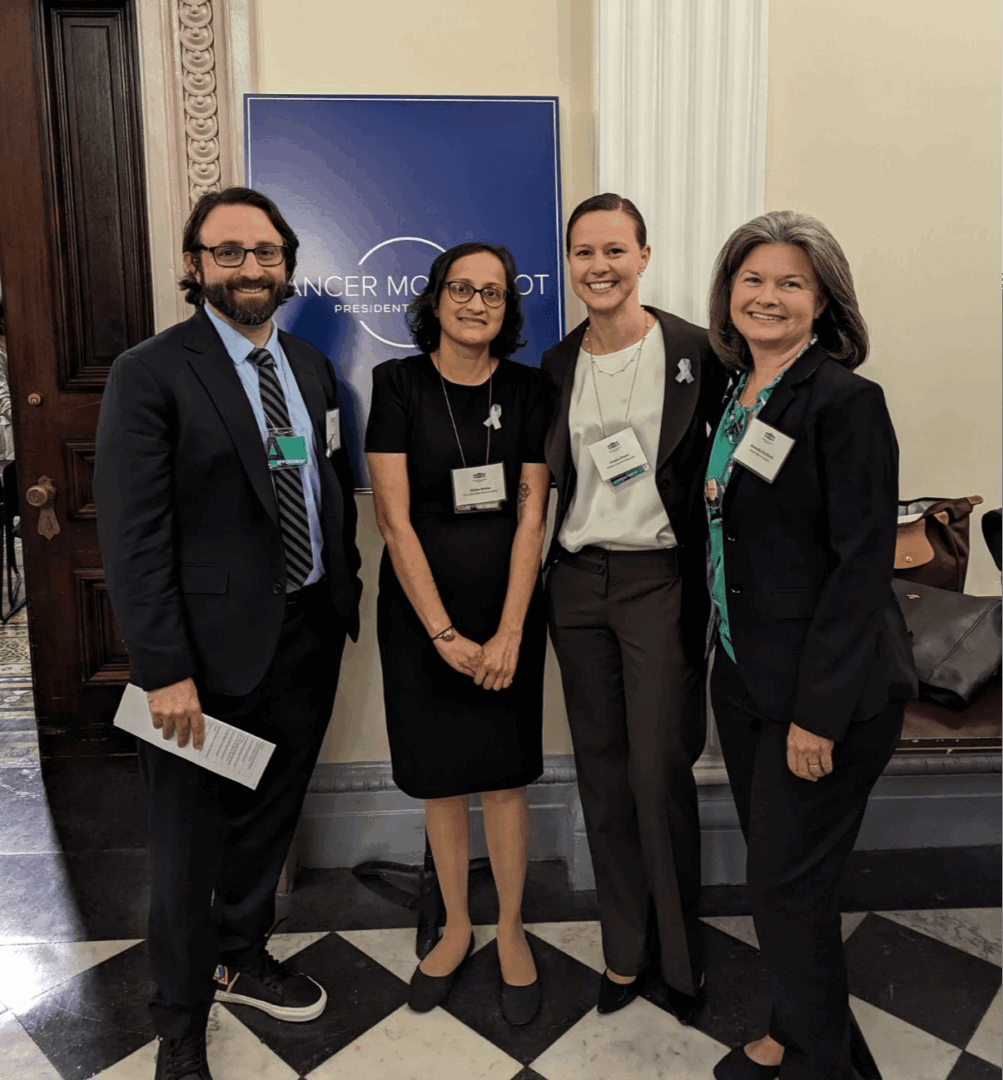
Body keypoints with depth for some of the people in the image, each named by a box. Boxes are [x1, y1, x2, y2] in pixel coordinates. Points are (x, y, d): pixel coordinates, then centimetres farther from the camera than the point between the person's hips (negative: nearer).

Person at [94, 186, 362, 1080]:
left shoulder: (310, 367, 9)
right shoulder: (150, 373, -11)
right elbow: (133, 535, -15)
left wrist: (346, 598, 7)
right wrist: (164, 670, -18)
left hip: (308, 636, 6)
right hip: (214, 646, -6)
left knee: (269, 819, 22)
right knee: (191, 842, 10)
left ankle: (243, 958, 46)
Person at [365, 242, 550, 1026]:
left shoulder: (527, 390, 0)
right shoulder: (398, 383, -5)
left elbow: (531, 516, -4)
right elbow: (395, 518, -9)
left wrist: (509, 632, -11)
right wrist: (444, 633, -12)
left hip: (509, 608, 1)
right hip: (421, 605, 0)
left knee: (505, 773, 7)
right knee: (441, 775, 10)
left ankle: (511, 931, 29)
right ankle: (456, 927, 32)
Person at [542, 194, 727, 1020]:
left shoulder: (694, 352, -5)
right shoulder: (558, 365, 8)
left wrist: (711, 580, -10)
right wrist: (543, 575, 6)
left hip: (662, 578, -4)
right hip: (577, 580, 5)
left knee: (659, 773, -2)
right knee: (601, 771, 11)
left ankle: (680, 956, 23)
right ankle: (625, 948, 29)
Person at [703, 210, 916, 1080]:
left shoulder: (846, 401, -14)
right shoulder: (734, 397, 9)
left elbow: (862, 563, -18)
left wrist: (818, 709, -19)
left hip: (825, 687, -7)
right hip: (743, 677, 7)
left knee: (790, 885, 4)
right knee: (772, 868, 19)